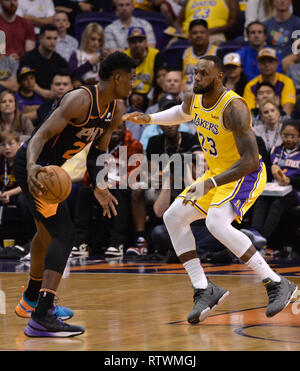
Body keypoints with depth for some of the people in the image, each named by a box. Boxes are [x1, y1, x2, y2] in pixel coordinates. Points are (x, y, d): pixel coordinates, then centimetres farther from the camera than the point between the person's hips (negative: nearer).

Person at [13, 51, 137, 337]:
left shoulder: (116, 109, 2)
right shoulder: (80, 100, -26)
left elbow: (97, 150, 15)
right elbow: (41, 135, -32)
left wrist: (98, 187, 10)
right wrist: (33, 166, -49)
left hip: (51, 168, 10)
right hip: (31, 166, -10)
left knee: (47, 233, 27)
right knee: (64, 234, -21)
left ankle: (32, 299, 49)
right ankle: (41, 318, -28)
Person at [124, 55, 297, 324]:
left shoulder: (233, 107, -28)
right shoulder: (195, 98, -2)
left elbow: (250, 161, -33)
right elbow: (182, 113, 27)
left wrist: (210, 184, -39)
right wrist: (150, 119, 10)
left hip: (245, 176, -9)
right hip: (217, 173, 9)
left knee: (216, 223, -31)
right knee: (173, 217, 2)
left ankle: (277, 284, -24)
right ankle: (204, 291, 3)